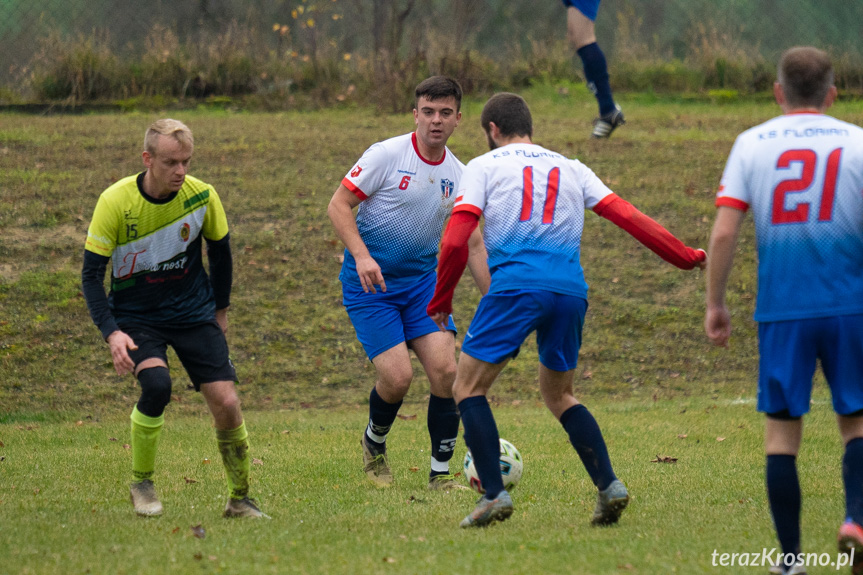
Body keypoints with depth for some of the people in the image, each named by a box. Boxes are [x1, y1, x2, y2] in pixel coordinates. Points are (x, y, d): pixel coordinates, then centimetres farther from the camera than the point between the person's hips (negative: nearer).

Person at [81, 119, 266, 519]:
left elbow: (220, 250, 9)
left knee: (226, 403, -10)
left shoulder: (202, 196, -11)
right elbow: (91, 273, -14)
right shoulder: (115, 201, -18)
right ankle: (141, 483, -7)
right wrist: (111, 332, -25)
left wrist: (220, 308, 16)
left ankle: (240, 499, 11)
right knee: (156, 383, -29)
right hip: (135, 316, -2)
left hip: (193, 313, 2)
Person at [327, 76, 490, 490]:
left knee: (445, 370, -10)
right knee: (397, 376, -15)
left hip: (422, 281, 5)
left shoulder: (457, 175, 3)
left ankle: (440, 474, 3)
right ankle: (374, 443, 17)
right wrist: (361, 255, -25)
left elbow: (472, 242, 10)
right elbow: (338, 205, -11)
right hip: (371, 284, -5)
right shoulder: (387, 155, -13)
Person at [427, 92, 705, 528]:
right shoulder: (571, 168, 22)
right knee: (558, 395, 22)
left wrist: (441, 301, 13)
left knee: (468, 387, 5)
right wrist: (688, 258, 20)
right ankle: (609, 486, 5)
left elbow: (455, 241, 1)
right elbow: (627, 217, 15)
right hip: (571, 291, 5)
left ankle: (494, 494, -8)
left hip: (515, 284, -5)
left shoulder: (483, 167, 11)